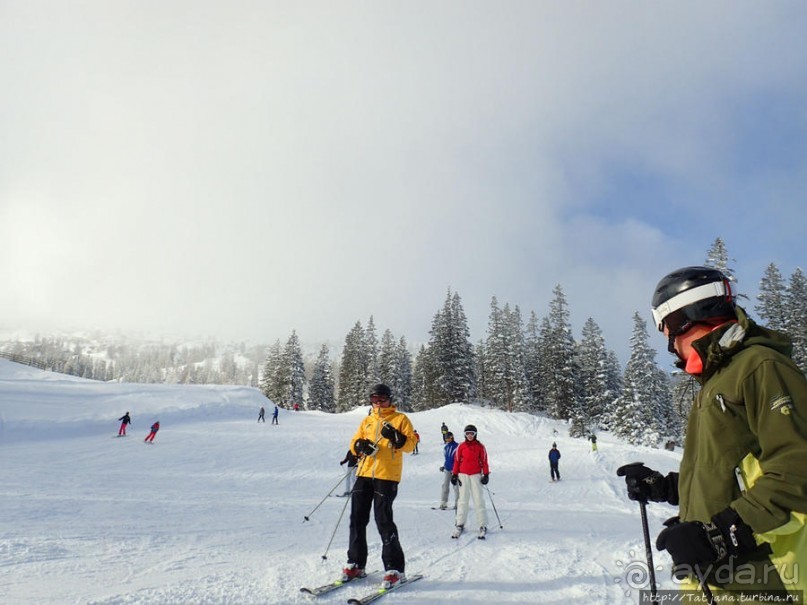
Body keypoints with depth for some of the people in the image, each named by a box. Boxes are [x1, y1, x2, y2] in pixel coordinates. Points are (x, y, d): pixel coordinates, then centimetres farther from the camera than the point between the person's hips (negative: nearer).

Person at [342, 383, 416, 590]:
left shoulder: (400, 419, 4)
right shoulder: (366, 421, 18)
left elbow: (410, 445, -4)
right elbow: (354, 443, 15)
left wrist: (395, 437, -22)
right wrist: (360, 445, -8)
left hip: (386, 476, -5)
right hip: (364, 474, 6)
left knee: (383, 520, -9)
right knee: (357, 519, 6)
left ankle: (395, 569, 3)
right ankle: (355, 564, 20)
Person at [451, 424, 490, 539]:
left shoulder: (480, 446, 2)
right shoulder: (461, 446, 4)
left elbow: (484, 461, 4)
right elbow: (456, 460, 7)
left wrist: (486, 474, -2)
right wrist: (454, 474, 3)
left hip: (476, 475, -1)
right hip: (463, 475, 1)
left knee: (478, 500, -2)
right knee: (463, 500, 6)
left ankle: (483, 526, 2)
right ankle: (459, 524, 11)